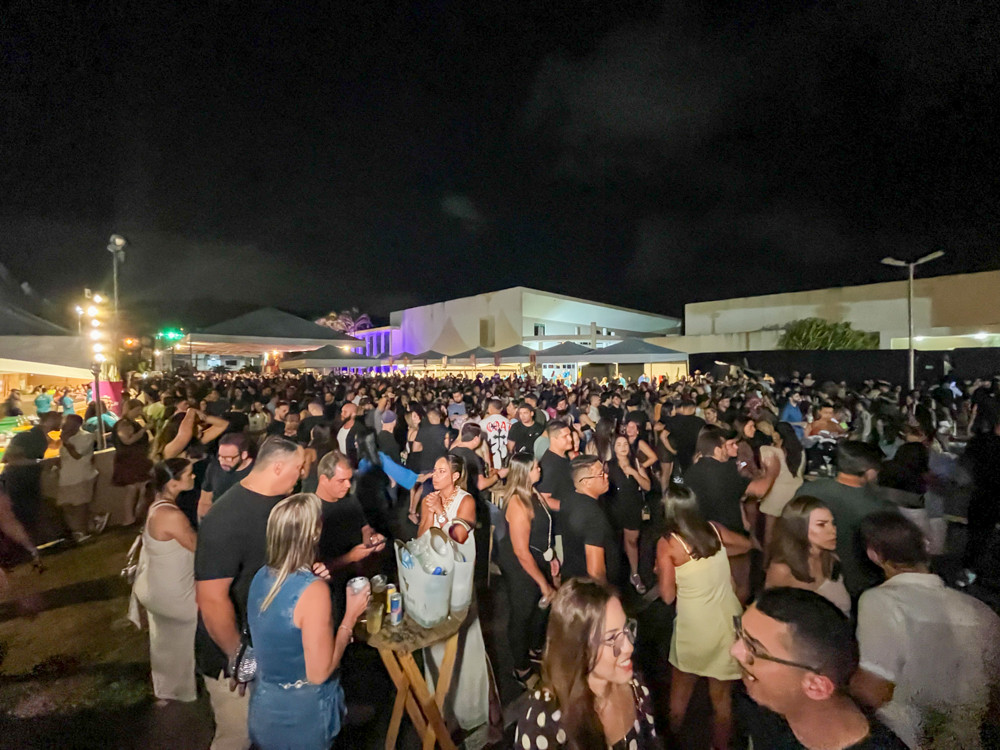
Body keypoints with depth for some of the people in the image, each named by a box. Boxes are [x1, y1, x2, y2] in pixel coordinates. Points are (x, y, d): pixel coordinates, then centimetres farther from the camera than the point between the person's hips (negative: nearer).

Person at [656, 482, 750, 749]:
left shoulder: (667, 543, -16)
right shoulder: (713, 528, -5)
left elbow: (667, 596, -12)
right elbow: (746, 544, 14)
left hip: (695, 626, -3)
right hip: (728, 619, 3)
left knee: (681, 687, 24)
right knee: (721, 696, 20)